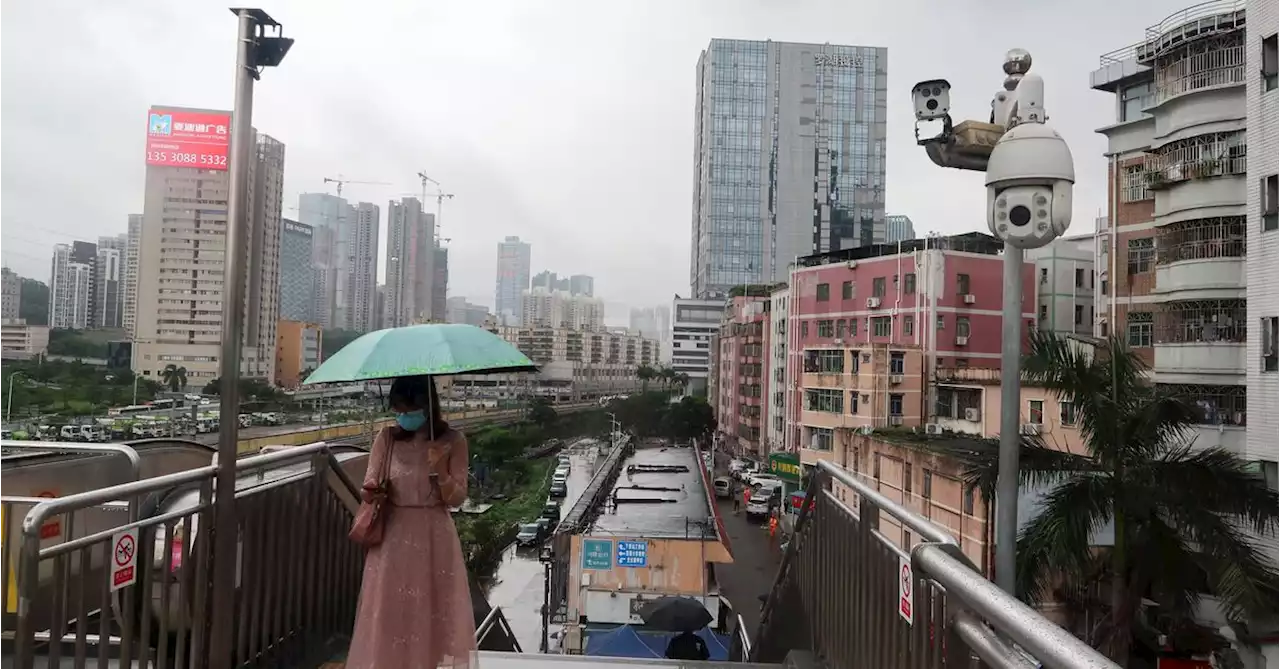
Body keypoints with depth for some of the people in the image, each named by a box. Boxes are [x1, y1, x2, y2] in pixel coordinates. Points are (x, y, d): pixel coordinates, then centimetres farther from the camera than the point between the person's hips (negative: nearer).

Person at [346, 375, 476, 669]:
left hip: (434, 538, -1)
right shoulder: (387, 438, -1)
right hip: (393, 538, 2)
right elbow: (369, 488, 3)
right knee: (389, 611, 7)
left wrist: (439, 470, -23)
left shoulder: (452, 441, -6)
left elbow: (457, 498, -6)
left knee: (431, 612, 6)